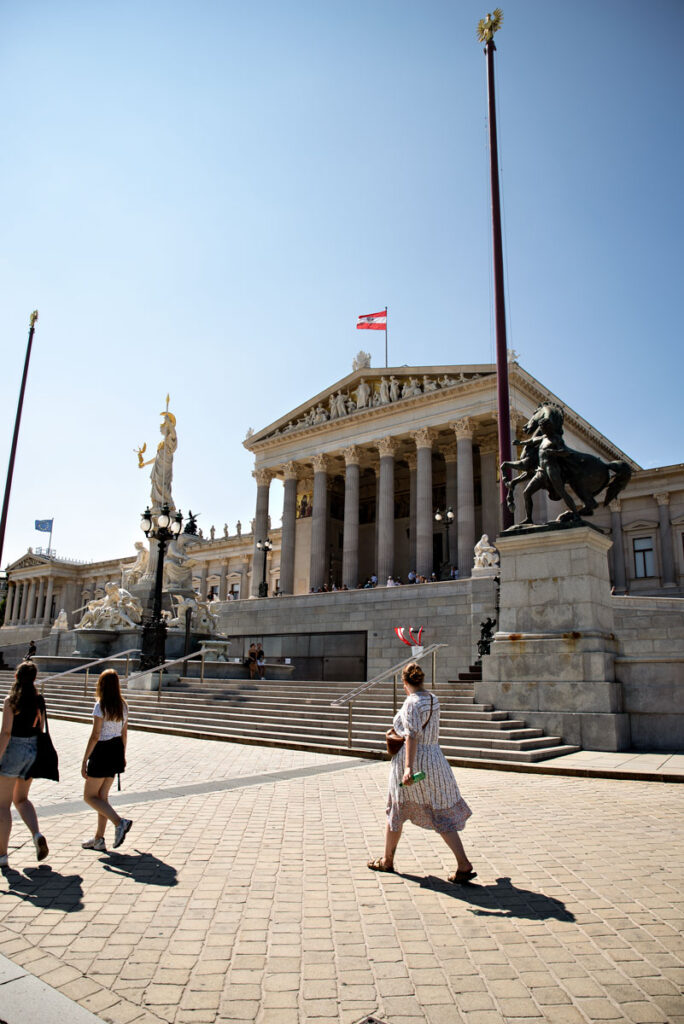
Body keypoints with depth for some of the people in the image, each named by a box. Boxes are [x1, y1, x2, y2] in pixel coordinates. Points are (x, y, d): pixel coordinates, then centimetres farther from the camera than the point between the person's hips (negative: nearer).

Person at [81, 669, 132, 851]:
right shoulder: (123, 705, 5)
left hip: (101, 752, -7)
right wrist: (122, 755, 23)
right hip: (116, 750, 7)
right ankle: (99, 839, 21)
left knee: (89, 796, 6)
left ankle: (119, 822, -11)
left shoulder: (100, 706, -16)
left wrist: (84, 761, -13)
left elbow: (95, 736, -18)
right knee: (102, 796, 17)